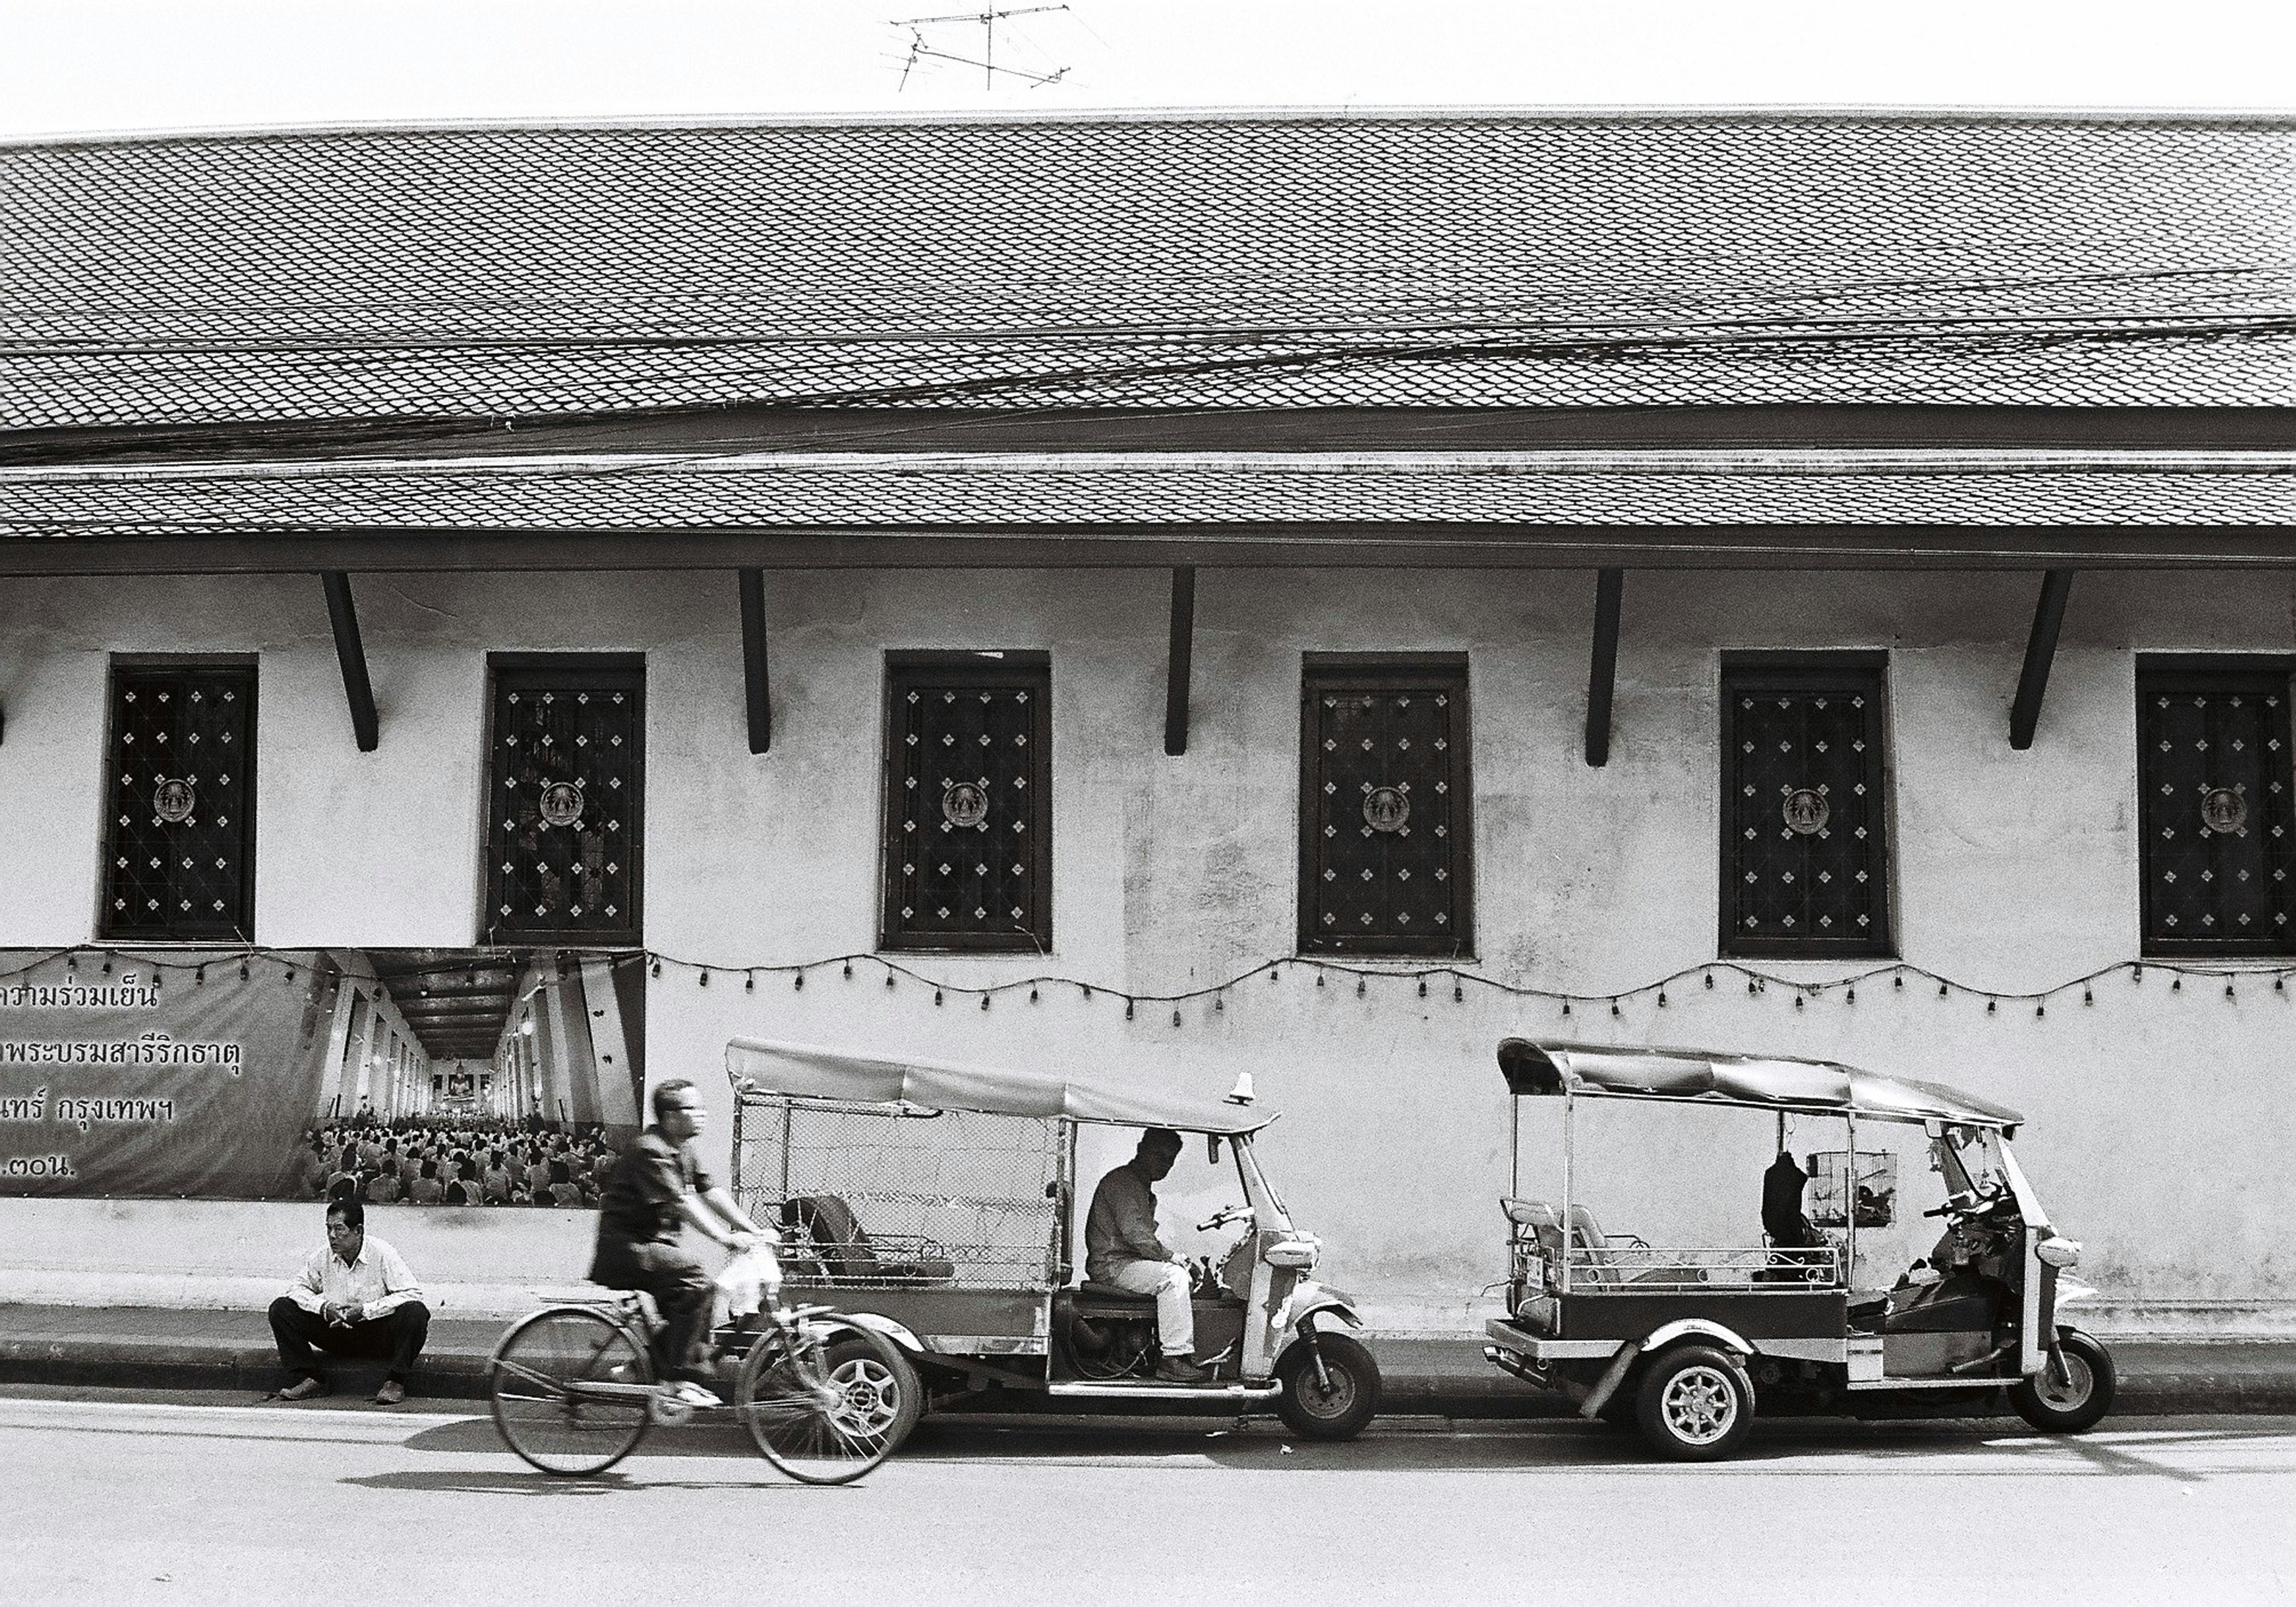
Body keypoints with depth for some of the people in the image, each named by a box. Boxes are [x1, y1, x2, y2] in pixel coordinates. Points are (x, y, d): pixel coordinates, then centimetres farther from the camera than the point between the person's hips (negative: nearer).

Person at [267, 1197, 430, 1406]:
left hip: (378, 1331, -4)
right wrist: (324, 1307, -14)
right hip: (337, 1333, 4)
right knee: (282, 1309, -8)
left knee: (416, 1313, -34)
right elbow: (298, 1287, 8)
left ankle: (395, 1382, -23)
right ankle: (309, 1379, -7)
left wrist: (366, 1310, -26)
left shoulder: (382, 1254, -16)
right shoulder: (322, 1258, -4)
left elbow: (413, 1293, -22)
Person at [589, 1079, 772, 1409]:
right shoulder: (650, 1151, -18)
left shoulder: (684, 1149, 13)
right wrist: (725, 1237, -31)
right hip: (626, 1246, -10)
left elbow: (712, 1192, 7)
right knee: (697, 1284, -24)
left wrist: (754, 1231, -2)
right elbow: (682, 1203, -26)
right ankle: (678, 1379, -19)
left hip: (658, 1242, 10)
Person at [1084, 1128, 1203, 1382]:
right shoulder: (1121, 1181, -11)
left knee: (1185, 1275, 4)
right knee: (1172, 1276, -25)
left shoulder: (1144, 1190, 23)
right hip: (1110, 1265, -10)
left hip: (1129, 1261, 10)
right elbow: (1133, 1232, -21)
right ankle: (1173, 1359, -27)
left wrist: (1175, 1257, 6)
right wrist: (1169, 1257, -16)